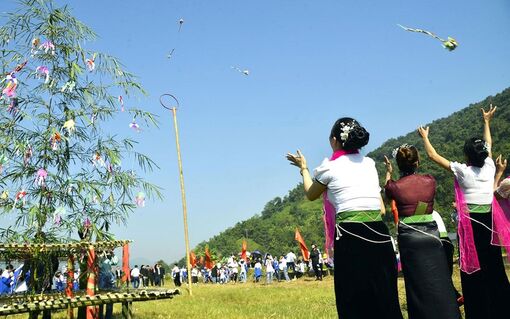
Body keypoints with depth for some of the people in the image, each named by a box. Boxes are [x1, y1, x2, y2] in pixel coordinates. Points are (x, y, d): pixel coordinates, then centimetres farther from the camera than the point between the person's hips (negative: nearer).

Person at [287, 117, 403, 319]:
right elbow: (382, 209, 16)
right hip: (379, 234, 5)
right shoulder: (369, 164, 15)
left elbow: (311, 195, 20)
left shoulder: (330, 167, 1)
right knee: (384, 300, 10)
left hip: (351, 237, -5)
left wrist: (303, 168, 32)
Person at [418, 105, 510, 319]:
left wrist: (425, 137, 14)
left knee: (473, 270, 0)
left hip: (470, 224, -4)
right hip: (489, 222, 5)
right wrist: (486, 121, 36)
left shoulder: (462, 171, -9)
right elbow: (488, 145, 22)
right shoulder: (489, 168, 2)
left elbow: (433, 156, -2)